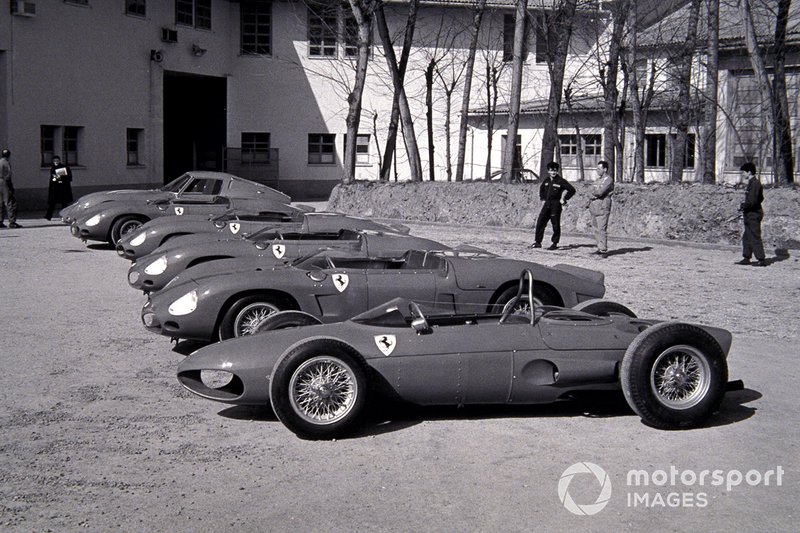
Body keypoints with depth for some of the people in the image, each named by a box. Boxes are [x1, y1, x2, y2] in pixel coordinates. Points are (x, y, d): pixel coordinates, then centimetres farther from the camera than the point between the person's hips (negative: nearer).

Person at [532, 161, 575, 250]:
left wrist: (564, 199, -7)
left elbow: (572, 190, -7)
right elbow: (541, 189, 30)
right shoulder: (546, 180, 10)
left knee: (555, 225, -1)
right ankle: (538, 242, 7)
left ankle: (555, 243, 8)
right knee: (540, 222, 1)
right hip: (547, 204, 6)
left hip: (556, 205, -6)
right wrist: (542, 199, 20)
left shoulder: (560, 181, -7)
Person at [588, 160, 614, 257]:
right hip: (595, 207, 8)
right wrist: (596, 193, -4)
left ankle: (604, 250, -9)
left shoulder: (608, 179, -7)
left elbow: (600, 192, -17)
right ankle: (600, 249, 15)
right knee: (596, 229, 8)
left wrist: (594, 192, 1)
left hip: (603, 207, -8)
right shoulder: (598, 179, 20)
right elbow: (593, 191, 15)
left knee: (602, 229, -11)